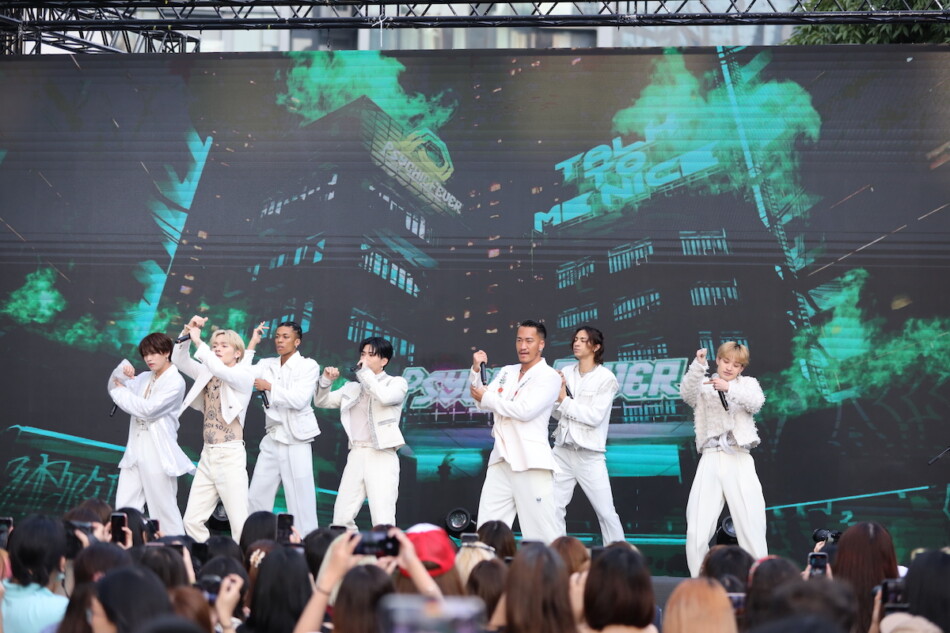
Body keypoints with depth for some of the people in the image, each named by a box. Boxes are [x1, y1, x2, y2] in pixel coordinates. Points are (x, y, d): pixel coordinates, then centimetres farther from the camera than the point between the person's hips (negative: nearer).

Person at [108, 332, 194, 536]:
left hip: (158, 453, -7)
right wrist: (122, 371, -5)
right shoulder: (145, 378, 16)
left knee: (164, 510, -4)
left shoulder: (175, 382, -8)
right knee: (124, 510, 4)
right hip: (136, 449, 7)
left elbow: (148, 409, -16)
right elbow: (115, 388, 15)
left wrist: (122, 392, -4)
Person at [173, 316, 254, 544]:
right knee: (192, 521, 3)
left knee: (239, 524, -9)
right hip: (207, 455, 7)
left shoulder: (244, 376, -4)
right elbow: (178, 360, 9)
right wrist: (187, 333, -6)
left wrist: (198, 341, -21)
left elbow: (220, 370, -24)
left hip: (230, 455, -7)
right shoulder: (207, 374, 15)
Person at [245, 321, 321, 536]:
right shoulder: (267, 365, 10)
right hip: (272, 438, 5)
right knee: (256, 497, 6)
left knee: (300, 500, -5)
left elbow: (299, 399, -15)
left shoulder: (308, 366, -3)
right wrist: (252, 344, -1)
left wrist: (269, 387, -10)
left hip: (296, 440, -5)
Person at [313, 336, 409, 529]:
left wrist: (365, 372, -8)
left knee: (383, 522, -12)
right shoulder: (352, 387, 19)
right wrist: (326, 380, 2)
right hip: (356, 455, 6)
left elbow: (385, 397, -18)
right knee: (341, 519, 2)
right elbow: (321, 401, 20)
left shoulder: (397, 383, 4)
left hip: (382, 456, -6)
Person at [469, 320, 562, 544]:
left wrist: (487, 397, -6)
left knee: (543, 530, -8)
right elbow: (482, 404, 10)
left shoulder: (549, 377, -5)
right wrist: (476, 371, -4)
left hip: (531, 462, -7)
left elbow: (525, 411, -16)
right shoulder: (506, 372, 16)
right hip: (501, 459, 7)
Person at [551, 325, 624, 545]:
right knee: (554, 508, 2)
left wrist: (565, 400, -10)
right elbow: (557, 414, 8)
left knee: (606, 512, -1)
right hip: (563, 450, 5)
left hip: (589, 454, -4)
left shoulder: (605, 378, -6)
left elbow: (595, 417, -14)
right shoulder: (566, 373, 7)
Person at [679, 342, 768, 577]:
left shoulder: (747, 384, 14)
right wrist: (698, 366, -26)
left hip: (739, 460, 0)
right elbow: (686, 394, -10)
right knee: (697, 529, -4)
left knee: (751, 525, -2)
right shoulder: (704, 386, 12)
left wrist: (729, 388, -23)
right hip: (711, 459, 0)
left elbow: (756, 402, -8)